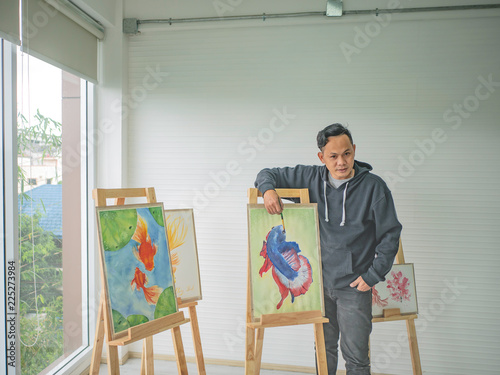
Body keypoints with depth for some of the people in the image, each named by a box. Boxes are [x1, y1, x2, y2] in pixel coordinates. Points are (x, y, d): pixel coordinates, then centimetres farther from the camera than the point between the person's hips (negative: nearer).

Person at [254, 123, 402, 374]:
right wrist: (268, 189, -17)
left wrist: (372, 276, -9)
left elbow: (390, 234, -6)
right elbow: (268, 173, 6)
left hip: (353, 287, -3)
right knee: (324, 349, 20)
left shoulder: (373, 186, -11)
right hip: (319, 282, 3)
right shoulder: (310, 178, -3)